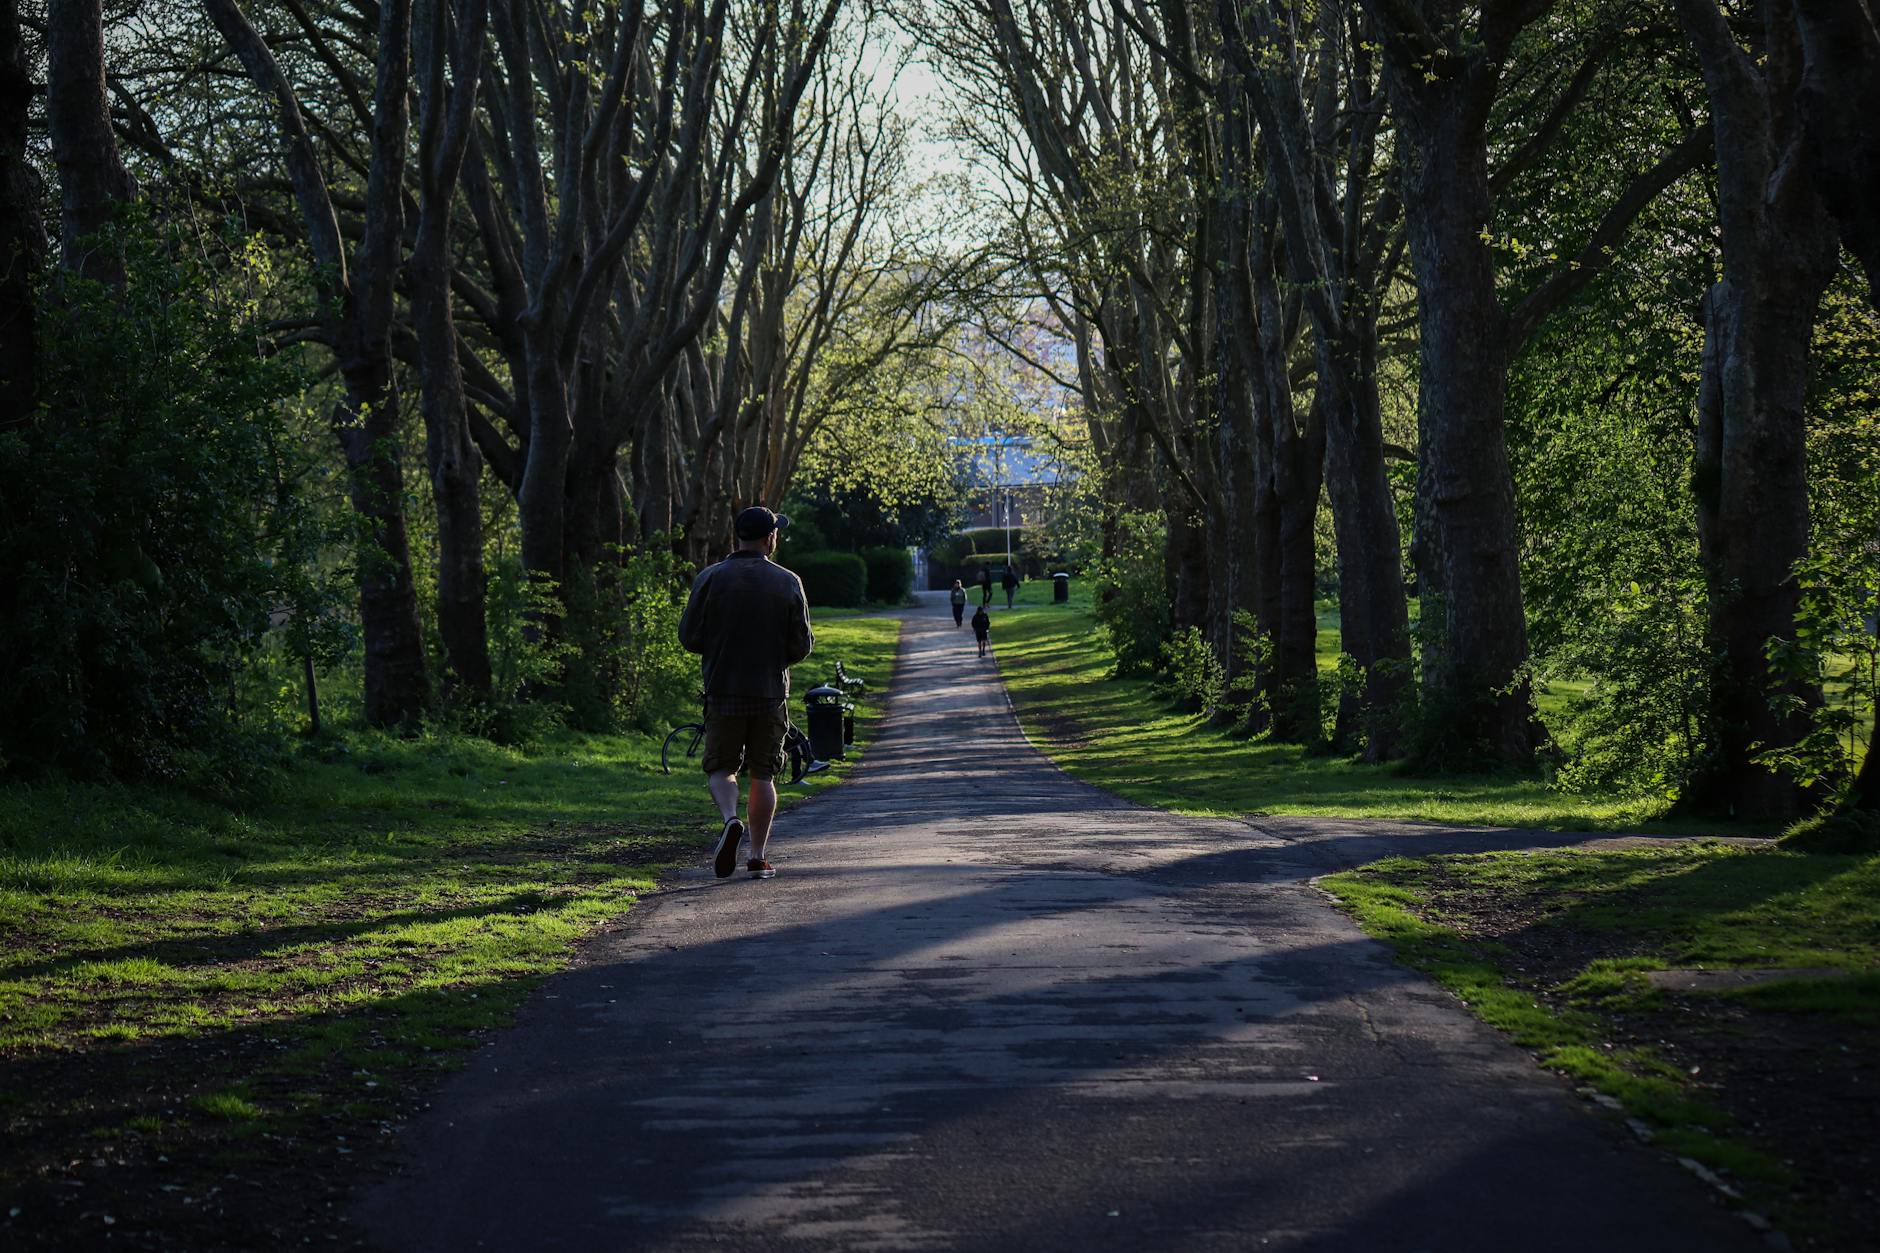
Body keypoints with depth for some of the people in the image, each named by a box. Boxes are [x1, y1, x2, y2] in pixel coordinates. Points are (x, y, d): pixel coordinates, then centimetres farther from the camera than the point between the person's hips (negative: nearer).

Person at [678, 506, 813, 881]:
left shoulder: (710, 578, -5)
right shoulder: (788, 583, -3)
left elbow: (689, 637, -3)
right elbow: (801, 646, -2)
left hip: (723, 692, -1)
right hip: (771, 693, 1)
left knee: (721, 767, 11)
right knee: (763, 774, 10)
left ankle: (730, 819, -18)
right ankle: (758, 856, 9)